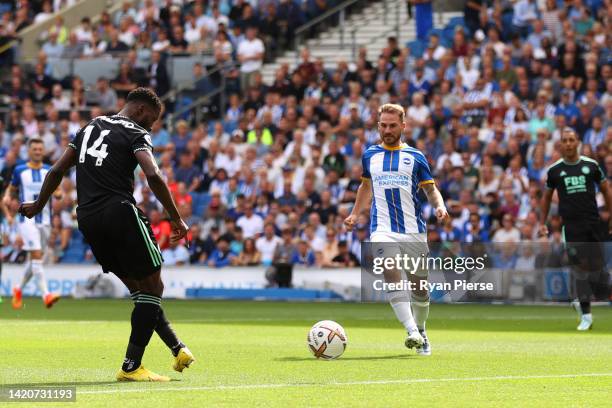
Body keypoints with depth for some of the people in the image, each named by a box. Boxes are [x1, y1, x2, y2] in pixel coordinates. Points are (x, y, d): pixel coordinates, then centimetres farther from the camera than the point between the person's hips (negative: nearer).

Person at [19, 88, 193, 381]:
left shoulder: (91, 127, 21)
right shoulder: (136, 134, 0)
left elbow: (57, 171, 25)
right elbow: (153, 176, -17)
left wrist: (39, 205, 38)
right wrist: (176, 219, -11)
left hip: (87, 219, 8)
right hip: (120, 212, -8)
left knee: (139, 288, 17)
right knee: (151, 288, 1)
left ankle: (177, 349, 20)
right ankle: (131, 367, -4)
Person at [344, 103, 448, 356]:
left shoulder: (415, 157, 7)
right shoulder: (370, 155, 13)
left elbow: (430, 188, 10)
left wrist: (439, 205, -10)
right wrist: (355, 214, 21)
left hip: (414, 231, 1)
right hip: (383, 229, 0)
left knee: (419, 286, 7)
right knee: (391, 274, -27)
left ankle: (421, 332, 32)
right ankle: (412, 332, -35)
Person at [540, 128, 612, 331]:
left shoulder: (591, 165, 2)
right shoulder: (554, 170, 3)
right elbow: (547, 197, 16)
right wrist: (542, 223, 12)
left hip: (593, 223, 1)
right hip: (571, 226, -1)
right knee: (579, 268, -5)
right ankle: (586, 315, 0)